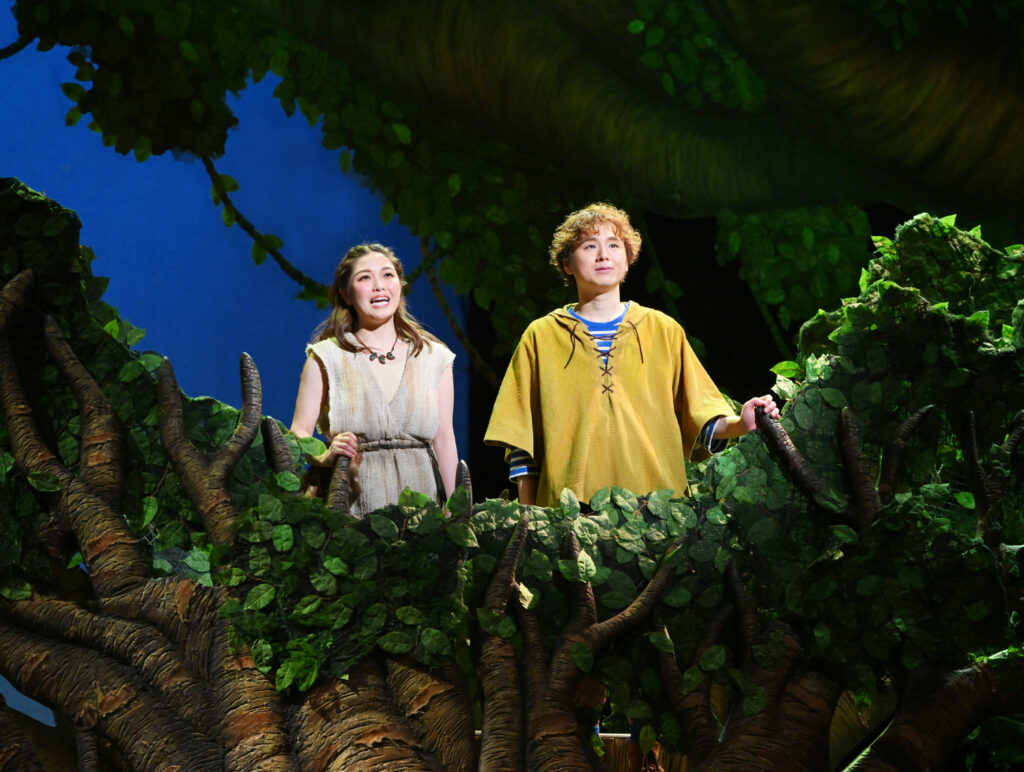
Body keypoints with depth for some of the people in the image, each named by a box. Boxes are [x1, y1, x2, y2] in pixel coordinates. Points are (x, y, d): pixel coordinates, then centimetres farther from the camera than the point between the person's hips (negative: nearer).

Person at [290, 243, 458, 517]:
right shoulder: (326, 357, 3)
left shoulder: (434, 357, 10)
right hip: (354, 502, -2)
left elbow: (444, 437, 10)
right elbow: (299, 431, 2)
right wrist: (325, 456, -19)